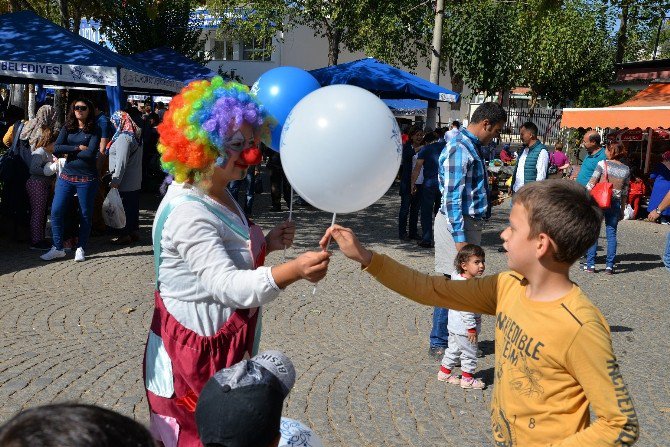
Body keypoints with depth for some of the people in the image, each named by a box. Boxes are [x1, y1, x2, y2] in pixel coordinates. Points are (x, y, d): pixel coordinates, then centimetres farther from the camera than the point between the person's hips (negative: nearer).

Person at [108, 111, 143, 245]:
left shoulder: (123, 137, -17)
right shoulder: (134, 135, 13)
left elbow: (121, 162, -23)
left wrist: (115, 180, -20)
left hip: (125, 182, -10)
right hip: (135, 182, 10)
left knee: (124, 208, -2)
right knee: (133, 207, 15)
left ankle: (125, 235, 3)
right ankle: (134, 231, 23)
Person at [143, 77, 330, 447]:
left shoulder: (220, 198, 7)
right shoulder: (186, 212, -25)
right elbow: (228, 286, -35)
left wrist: (267, 244, 0)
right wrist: (293, 271, -47)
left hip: (225, 354, 9)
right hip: (194, 360, -9)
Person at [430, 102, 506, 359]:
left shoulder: (472, 146, 14)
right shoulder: (460, 149, -18)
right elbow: (452, 197, -22)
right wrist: (459, 238, -24)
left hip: (469, 221, 10)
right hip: (457, 223, -10)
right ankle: (439, 344, 8)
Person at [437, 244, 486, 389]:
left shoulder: (458, 278, 3)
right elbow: (466, 309, -28)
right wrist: (471, 328, -21)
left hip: (455, 326, 10)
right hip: (465, 328, -10)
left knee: (454, 350, 23)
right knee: (469, 354, 7)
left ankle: (444, 372, 36)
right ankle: (468, 379, 20)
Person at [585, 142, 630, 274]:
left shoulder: (602, 164, -6)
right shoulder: (626, 169, 6)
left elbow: (591, 183, -7)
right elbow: (625, 191, 10)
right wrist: (622, 209, 17)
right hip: (615, 203, 3)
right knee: (611, 233, 8)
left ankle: (590, 264, 4)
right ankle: (609, 266, 6)